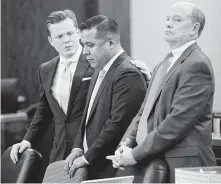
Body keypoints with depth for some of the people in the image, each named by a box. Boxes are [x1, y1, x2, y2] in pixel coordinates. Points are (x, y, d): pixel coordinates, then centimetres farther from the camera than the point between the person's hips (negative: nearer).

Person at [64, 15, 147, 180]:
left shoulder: (128, 74, -16)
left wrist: (87, 157, -15)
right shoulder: (100, 72, 14)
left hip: (112, 170, -8)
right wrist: (78, 148, 4)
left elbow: (117, 123, -22)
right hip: (94, 167, 8)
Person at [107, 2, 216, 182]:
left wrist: (136, 154, -16)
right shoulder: (164, 64, 16)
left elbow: (177, 121, -20)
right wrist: (129, 142, -1)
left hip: (182, 165, -8)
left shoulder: (197, 65, -14)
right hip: (151, 162, 8)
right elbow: (146, 110, 16)